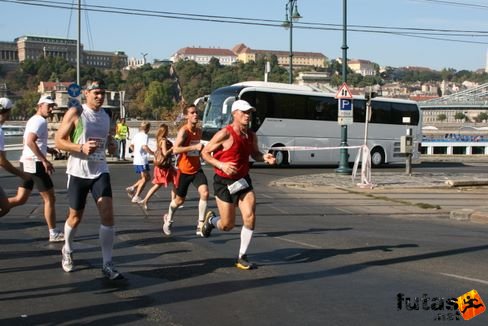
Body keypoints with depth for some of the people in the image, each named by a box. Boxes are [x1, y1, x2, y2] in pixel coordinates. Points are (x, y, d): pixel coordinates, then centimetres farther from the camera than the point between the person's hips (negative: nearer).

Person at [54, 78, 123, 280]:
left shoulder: (105, 116, 8)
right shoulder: (75, 113, -8)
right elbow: (59, 141, -10)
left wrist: (111, 144, 2)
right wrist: (81, 147, -25)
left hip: (100, 171, 4)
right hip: (78, 172, -4)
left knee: (107, 214, -10)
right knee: (75, 217, 10)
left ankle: (107, 265, -5)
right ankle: (67, 251, 39)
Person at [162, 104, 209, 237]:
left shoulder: (199, 131, 6)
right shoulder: (184, 131, -16)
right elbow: (175, 150, -28)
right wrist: (194, 147, -31)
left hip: (197, 169, 5)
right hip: (184, 170, -5)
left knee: (205, 192, -19)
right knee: (180, 200, 10)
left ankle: (200, 225, -11)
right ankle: (168, 219, 41)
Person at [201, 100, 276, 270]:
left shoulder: (251, 135, 2)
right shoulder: (225, 134, -16)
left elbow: (255, 154, 18)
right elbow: (205, 152, -10)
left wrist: (264, 157, -4)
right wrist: (221, 165, -24)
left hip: (243, 180, 5)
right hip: (223, 182, -5)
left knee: (250, 217, -11)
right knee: (227, 225, 1)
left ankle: (242, 257, 4)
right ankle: (211, 219, 39)